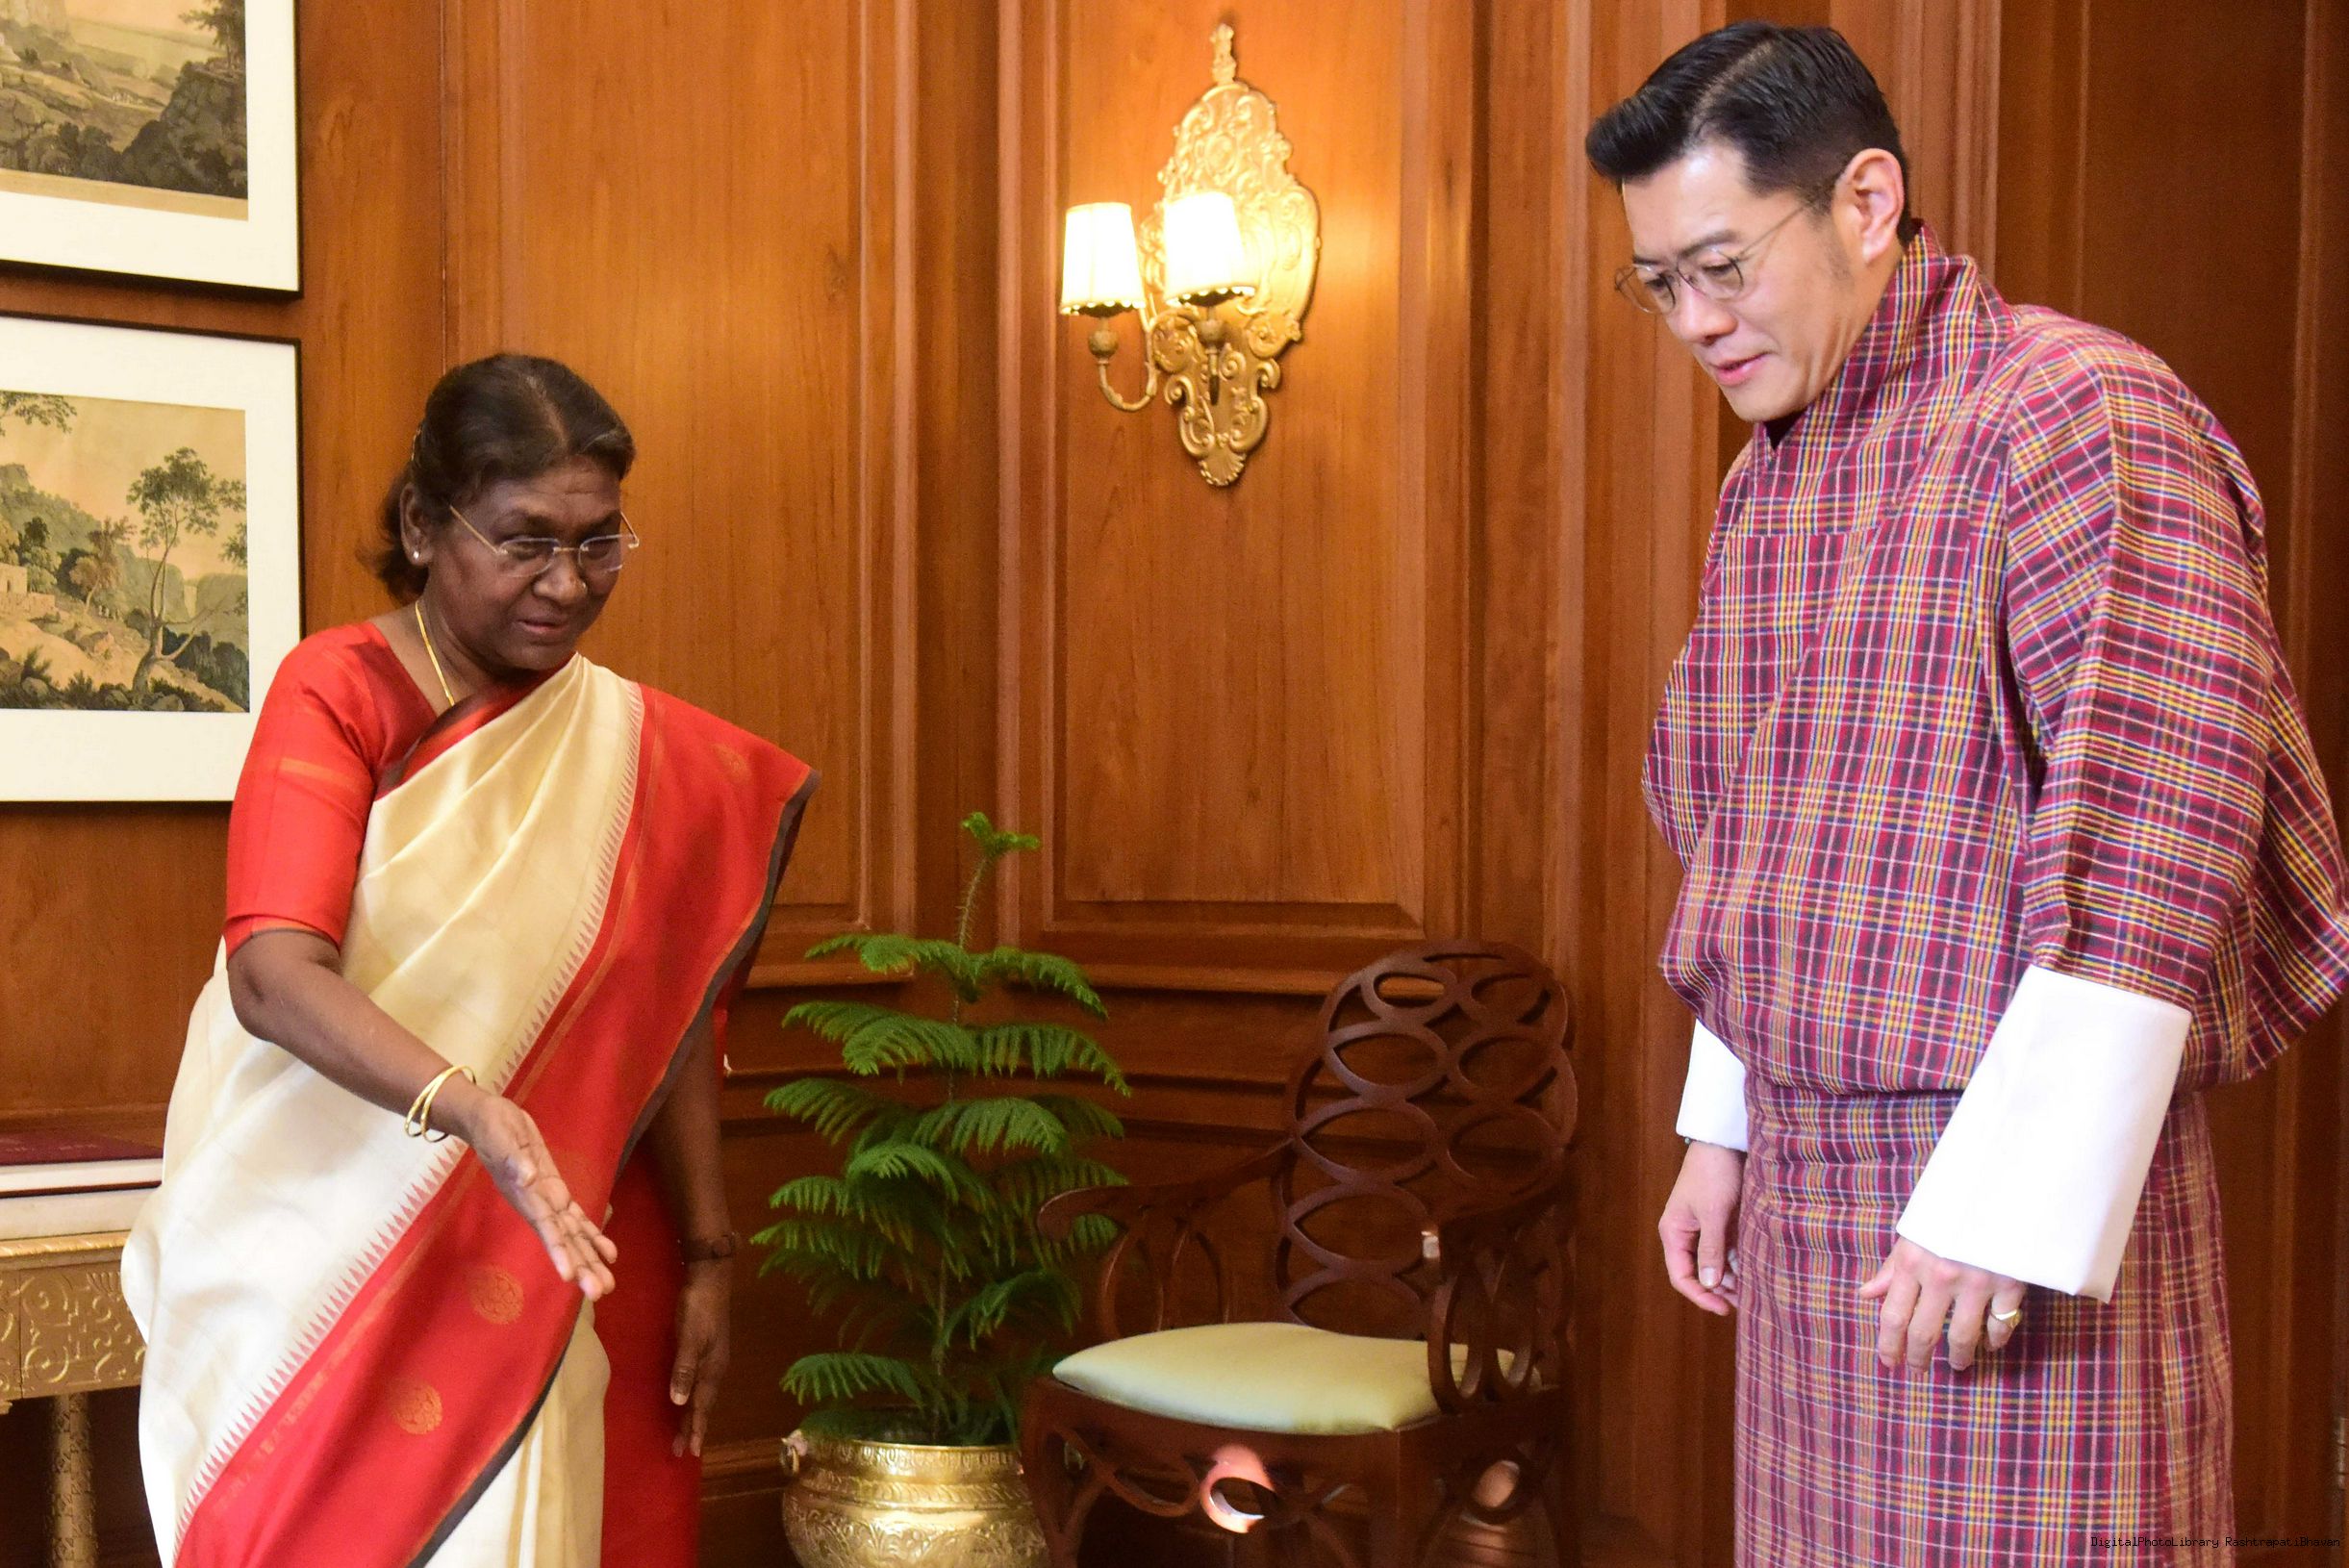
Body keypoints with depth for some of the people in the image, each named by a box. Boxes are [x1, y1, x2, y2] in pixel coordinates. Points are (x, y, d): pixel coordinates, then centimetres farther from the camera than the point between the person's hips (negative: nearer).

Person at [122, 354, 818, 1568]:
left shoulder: (640, 747, 3)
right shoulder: (336, 692, -9)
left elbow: (674, 1025, 7)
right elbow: (274, 976, -22)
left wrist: (705, 1259, 5)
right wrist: (469, 1107, -37)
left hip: (546, 1276, 3)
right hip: (326, 1249, -3)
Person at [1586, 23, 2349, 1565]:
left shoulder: (2082, 421, -14)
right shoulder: (1767, 481, 13)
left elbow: (2147, 869, -20)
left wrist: (2006, 1215, -21)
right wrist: (1726, 1126, 19)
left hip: (2018, 1187, -8)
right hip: (1808, 1175, 8)